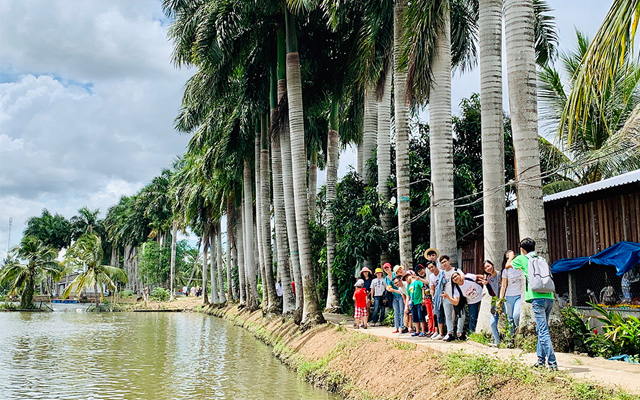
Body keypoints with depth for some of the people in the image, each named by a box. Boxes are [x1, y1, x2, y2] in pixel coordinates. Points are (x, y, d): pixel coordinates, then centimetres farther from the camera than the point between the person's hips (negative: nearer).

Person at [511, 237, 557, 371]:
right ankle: (541, 359, 20)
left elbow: (508, 265, 24)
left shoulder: (522, 259, 5)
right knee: (541, 329, 16)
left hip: (538, 298, -6)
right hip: (549, 297, 6)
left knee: (543, 331, -10)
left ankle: (552, 363, -17)